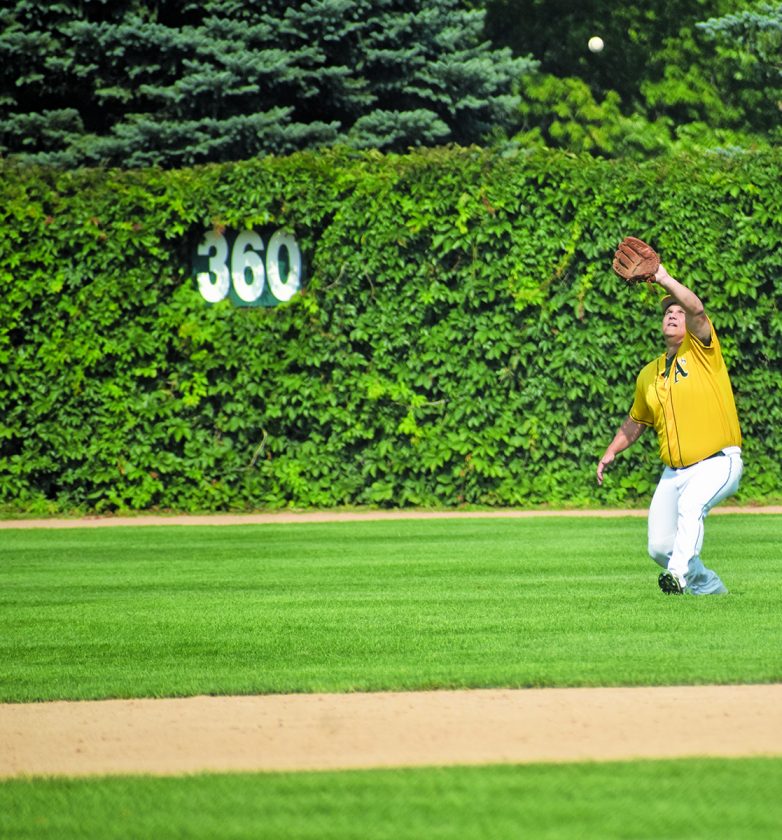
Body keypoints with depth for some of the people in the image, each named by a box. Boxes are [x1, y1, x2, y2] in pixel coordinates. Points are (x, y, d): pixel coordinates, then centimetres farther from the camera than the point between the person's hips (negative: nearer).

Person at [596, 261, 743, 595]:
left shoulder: (702, 349, -3)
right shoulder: (649, 375, 12)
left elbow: (696, 309, -23)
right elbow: (636, 422, 26)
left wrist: (665, 280, -29)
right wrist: (611, 452, 15)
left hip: (718, 463, -6)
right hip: (675, 472, 7)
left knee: (690, 505, -36)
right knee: (659, 548, 3)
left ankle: (679, 574, -44)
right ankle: (712, 590, 24)